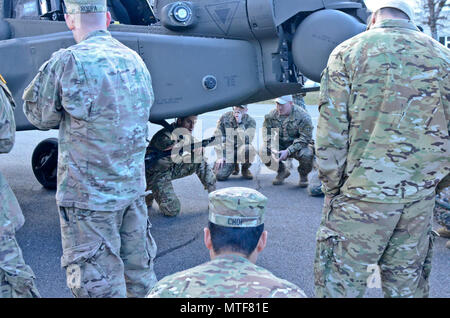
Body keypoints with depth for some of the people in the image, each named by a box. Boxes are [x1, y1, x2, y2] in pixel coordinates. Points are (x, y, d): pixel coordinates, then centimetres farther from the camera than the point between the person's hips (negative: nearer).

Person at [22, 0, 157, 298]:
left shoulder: (70, 61, -15)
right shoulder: (135, 59, 7)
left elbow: (38, 114, -3)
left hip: (89, 196, -7)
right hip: (133, 186, 7)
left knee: (98, 285, 3)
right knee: (140, 276, 18)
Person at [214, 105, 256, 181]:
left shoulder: (250, 121, -11)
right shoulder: (224, 117, -6)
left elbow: (247, 141, -27)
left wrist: (240, 123, -30)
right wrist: (220, 156, -8)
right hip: (228, 151, 1)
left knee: (248, 149, -39)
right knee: (220, 176, -19)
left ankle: (245, 169, -4)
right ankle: (234, 165, 18)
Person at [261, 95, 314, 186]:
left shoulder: (303, 116, -17)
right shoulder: (271, 115, -5)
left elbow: (305, 138, -21)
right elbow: (267, 134, -3)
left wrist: (288, 151, -30)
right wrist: (272, 148, -23)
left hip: (297, 147, -3)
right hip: (279, 145, 3)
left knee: (306, 154, -36)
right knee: (264, 152, -23)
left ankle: (303, 175, 2)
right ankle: (282, 171, 6)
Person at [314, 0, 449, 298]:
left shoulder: (349, 51, -1)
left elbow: (331, 135, -8)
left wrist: (333, 189, 1)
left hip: (363, 192, -4)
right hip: (421, 195, 4)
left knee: (339, 283, 6)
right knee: (407, 282, 16)